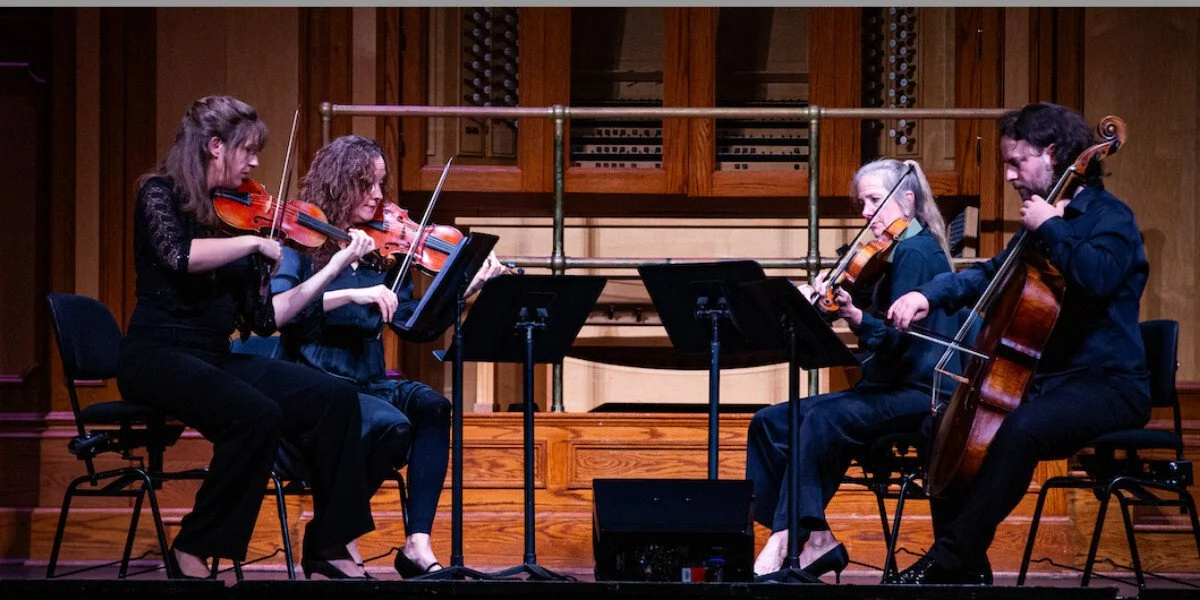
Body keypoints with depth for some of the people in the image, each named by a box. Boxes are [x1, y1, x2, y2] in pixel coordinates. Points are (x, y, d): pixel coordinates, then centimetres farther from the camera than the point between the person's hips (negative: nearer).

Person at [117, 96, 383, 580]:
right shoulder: (161, 194, -3)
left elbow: (264, 317, 10)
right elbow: (179, 255, -27)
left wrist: (333, 269, 6)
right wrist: (256, 241, -19)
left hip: (216, 358, 7)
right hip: (157, 356, -7)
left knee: (335, 398, -13)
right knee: (257, 415, -32)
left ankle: (326, 548, -8)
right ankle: (191, 553, -18)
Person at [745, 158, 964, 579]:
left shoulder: (916, 253, -11)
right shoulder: (898, 253, 17)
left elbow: (897, 337, -23)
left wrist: (857, 317, -38)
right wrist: (838, 297, 6)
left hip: (917, 393, -10)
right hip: (885, 387, 10)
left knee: (822, 419, -35)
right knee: (770, 423, -3)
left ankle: (790, 539, -33)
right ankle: (812, 537, -12)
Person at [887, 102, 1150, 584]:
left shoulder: (1109, 217, -9)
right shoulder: (1045, 221, 17)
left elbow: (1097, 276, -30)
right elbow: (990, 275, 23)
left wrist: (1049, 227, -18)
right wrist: (929, 295, 4)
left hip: (1109, 386, -10)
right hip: (1047, 378, 10)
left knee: (1021, 428, -36)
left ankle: (951, 558, -32)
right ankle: (967, 570, 1)